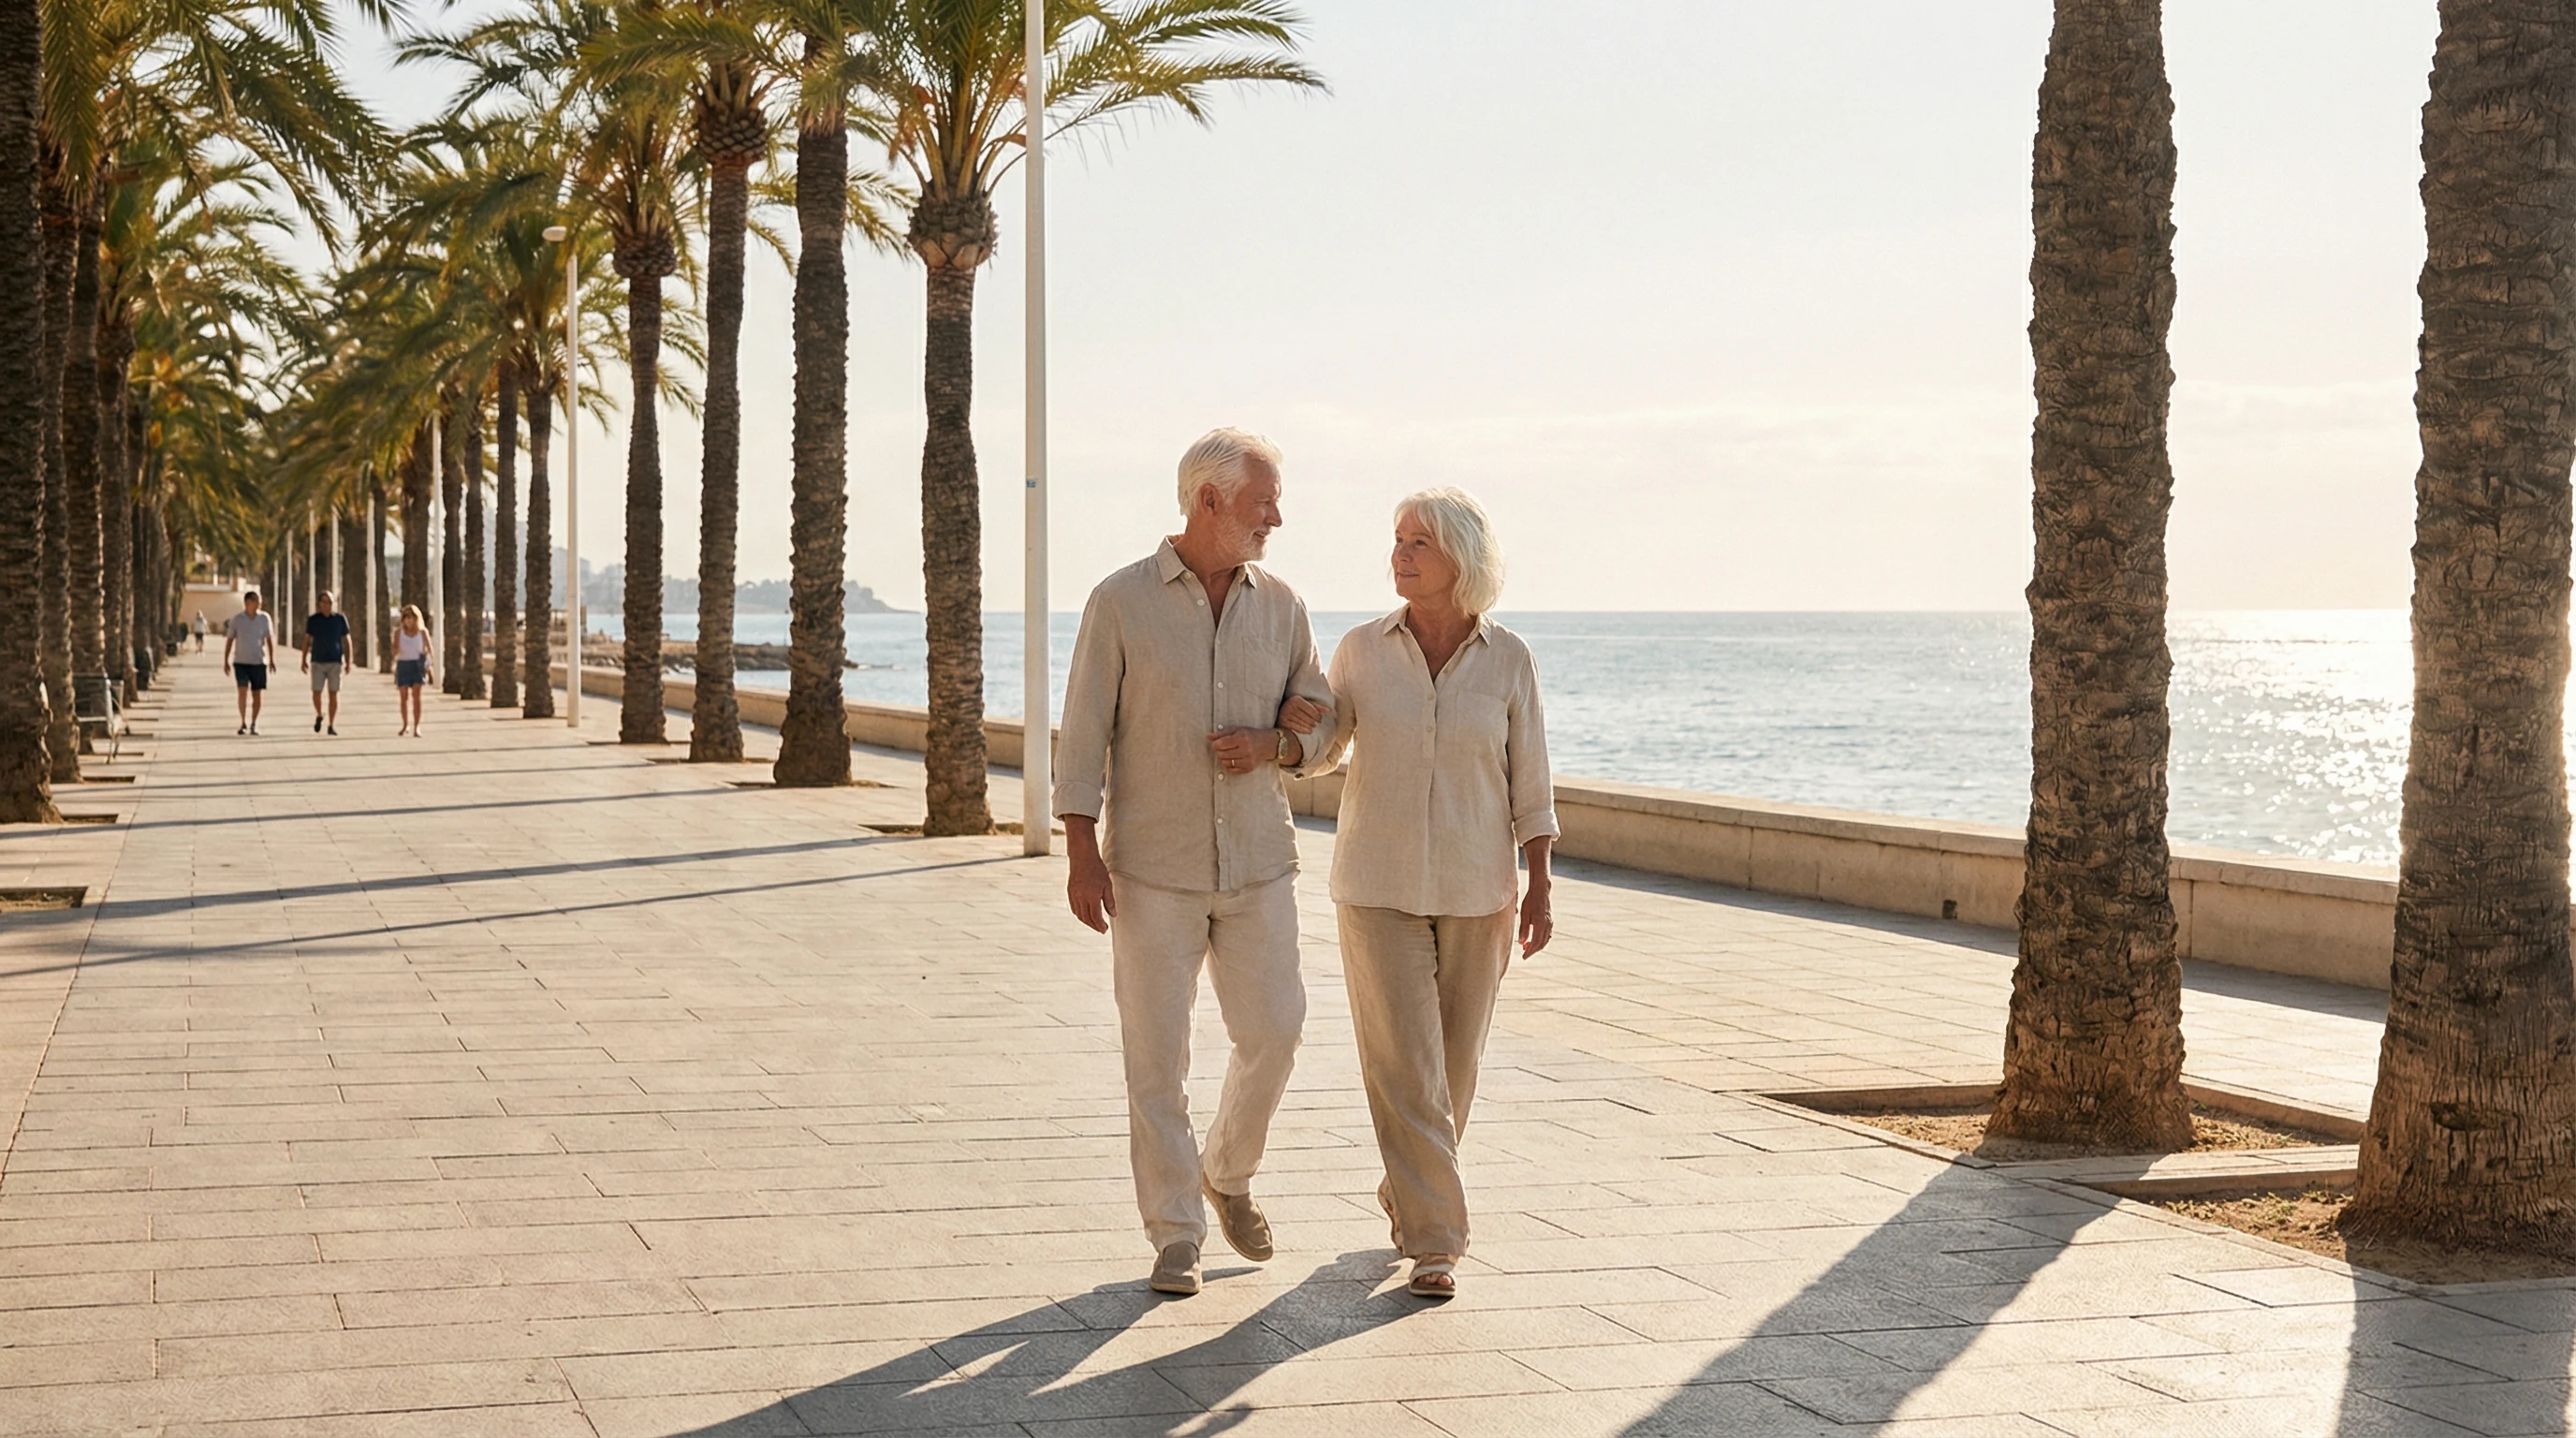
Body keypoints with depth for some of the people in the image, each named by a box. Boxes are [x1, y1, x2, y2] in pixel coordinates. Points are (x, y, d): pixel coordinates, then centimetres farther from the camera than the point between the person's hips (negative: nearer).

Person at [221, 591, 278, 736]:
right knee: (242, 691, -13)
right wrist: (226, 661, 3)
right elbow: (229, 640, 6)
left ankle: (254, 724, 16)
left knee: (257, 694, 2)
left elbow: (270, 640, 6)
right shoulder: (236, 620, 0)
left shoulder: (264, 619, 2)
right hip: (241, 662, -1)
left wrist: (272, 660, -2)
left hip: (258, 662, 1)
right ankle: (243, 723, 0)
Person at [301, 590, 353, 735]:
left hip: (335, 661, 0)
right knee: (317, 693, -4)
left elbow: (346, 641, 5)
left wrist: (348, 661, 1)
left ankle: (331, 725, 4)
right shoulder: (313, 619, 3)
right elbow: (307, 640, 8)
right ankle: (319, 716, 24)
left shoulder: (340, 619, 1)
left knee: (334, 693, -2)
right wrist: (304, 660, 4)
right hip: (317, 661, 0)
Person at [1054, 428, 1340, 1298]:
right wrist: (1082, 858, -12)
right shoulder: (1121, 602, -5)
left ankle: (1227, 1174, 28)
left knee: (1273, 1033, 1)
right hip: (1153, 868, -3)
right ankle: (1175, 1238, 7)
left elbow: (1319, 723, 12)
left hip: (1258, 865, 3)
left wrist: (1270, 746, -11)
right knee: (1157, 1053, -2)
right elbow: (1084, 737, -5)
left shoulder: (1280, 606, 5)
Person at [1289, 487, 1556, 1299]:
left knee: (1452, 1063, 11)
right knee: (1404, 1065, -9)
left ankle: (1405, 1193, 36)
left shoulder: (1507, 660, -5)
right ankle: (1434, 1242, -6)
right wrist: (1294, 720, -16)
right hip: (1380, 887, -1)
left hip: (1475, 890, 1)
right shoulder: (1364, 649, -4)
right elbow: (1326, 752, 7)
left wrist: (1539, 891, -5)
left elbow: (1528, 782, -1)